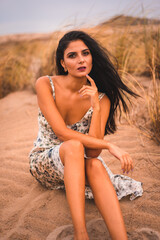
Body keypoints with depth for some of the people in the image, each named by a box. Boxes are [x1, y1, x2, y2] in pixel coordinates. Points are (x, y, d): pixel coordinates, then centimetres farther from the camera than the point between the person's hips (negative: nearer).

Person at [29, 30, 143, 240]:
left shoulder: (101, 99, -10)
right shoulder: (45, 85, -14)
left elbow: (93, 152, -20)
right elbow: (62, 132, -24)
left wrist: (96, 106, -29)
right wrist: (110, 146, -27)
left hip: (77, 164, 2)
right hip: (44, 161, -1)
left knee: (95, 164, -36)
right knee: (74, 146, -36)